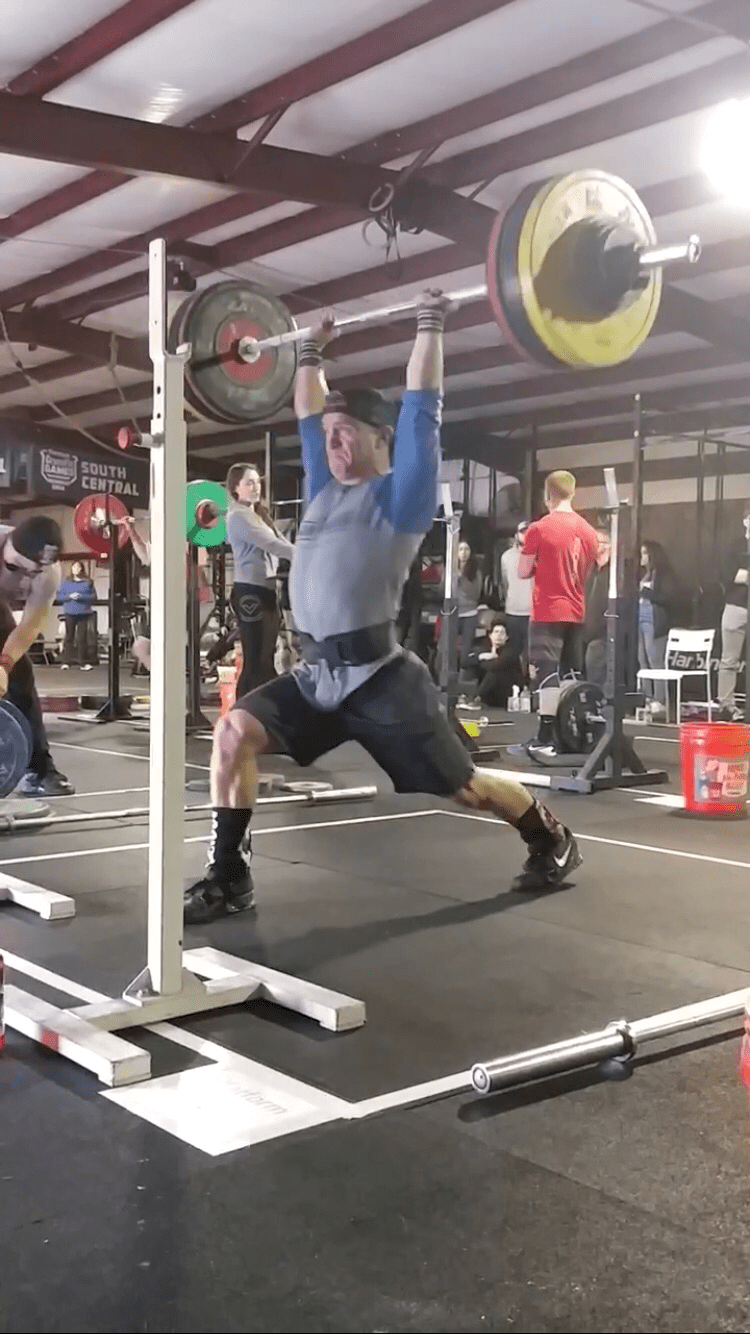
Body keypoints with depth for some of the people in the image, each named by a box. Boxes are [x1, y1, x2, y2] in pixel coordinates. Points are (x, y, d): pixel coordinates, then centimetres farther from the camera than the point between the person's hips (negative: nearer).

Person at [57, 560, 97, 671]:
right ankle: (66, 662, 5)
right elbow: (59, 596, 9)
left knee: (82, 637, -3)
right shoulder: (65, 582, 11)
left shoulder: (88, 582, 7)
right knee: (69, 637, 1)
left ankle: (84, 662, 0)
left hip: (83, 613, -1)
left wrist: (81, 596, -11)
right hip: (69, 613, 1)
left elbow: (93, 597, 3)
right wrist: (69, 596, -9)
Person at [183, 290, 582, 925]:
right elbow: (308, 418, 29)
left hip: (381, 679, -6)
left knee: (462, 787, 5)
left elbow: (421, 407, -8)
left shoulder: (402, 493, -2)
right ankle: (228, 875, -6)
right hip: (317, 675, 6)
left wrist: (430, 329, -4)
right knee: (234, 731, -14)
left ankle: (553, 839, 32)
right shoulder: (327, 490, 16)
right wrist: (310, 355, 33)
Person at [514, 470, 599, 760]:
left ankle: (546, 738, -11)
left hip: (548, 612, -6)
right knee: (571, 675, 11)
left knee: (547, 672, -8)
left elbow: (523, 572, -6)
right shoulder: (589, 532, 8)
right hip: (576, 612, 6)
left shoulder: (539, 529, -10)